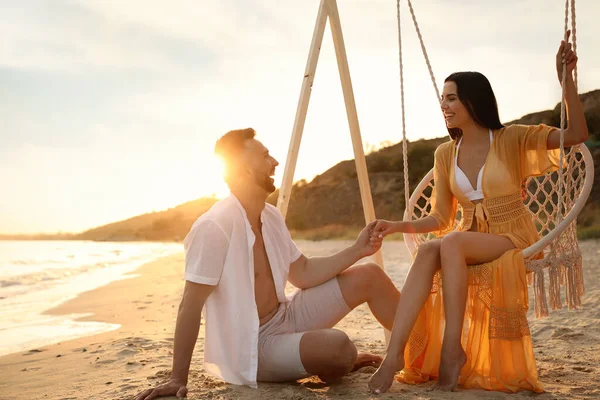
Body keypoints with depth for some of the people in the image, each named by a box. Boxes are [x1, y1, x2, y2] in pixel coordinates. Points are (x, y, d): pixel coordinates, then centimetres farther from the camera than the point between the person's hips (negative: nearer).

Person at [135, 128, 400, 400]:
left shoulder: (271, 217, 2)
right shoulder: (214, 227, -25)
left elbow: (303, 273, 11)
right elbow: (191, 305, -23)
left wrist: (356, 251, 1)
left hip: (284, 318, 8)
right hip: (251, 345, -8)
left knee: (369, 277, 0)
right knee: (337, 347, -32)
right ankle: (333, 366, 7)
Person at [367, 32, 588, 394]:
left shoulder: (512, 140, -3)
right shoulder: (445, 154, 8)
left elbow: (577, 134, -14)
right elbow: (441, 219, 10)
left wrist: (566, 78, -19)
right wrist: (398, 226, -5)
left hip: (514, 240, -3)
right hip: (468, 241, 4)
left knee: (452, 243, -35)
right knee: (428, 250, -32)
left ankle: (454, 348, -27)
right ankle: (395, 354, -39)